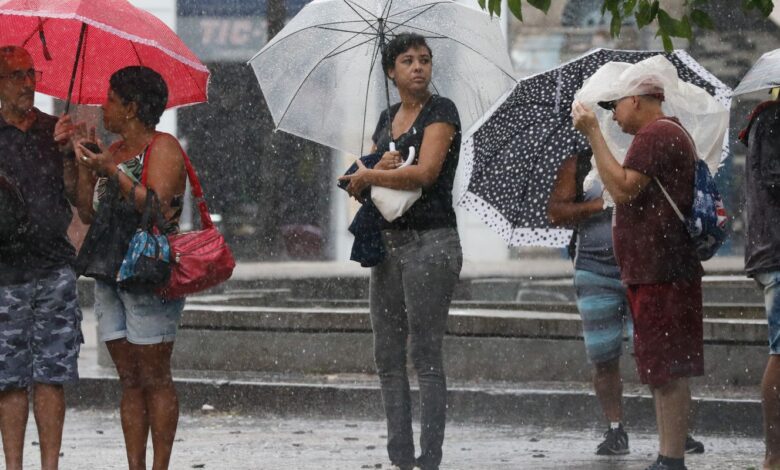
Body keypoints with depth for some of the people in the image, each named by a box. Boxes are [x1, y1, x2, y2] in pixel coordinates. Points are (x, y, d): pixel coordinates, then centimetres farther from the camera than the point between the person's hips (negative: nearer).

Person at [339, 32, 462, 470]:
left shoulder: (441, 111, -6)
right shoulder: (388, 118, 16)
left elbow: (426, 172, -18)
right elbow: (360, 174, 11)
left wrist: (367, 176, -7)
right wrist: (377, 167, -12)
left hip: (431, 241, -8)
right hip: (388, 241, 8)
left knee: (427, 356, -9)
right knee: (388, 356, 7)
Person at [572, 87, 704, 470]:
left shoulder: (655, 135, -13)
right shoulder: (669, 133, 22)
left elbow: (623, 189, -23)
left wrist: (593, 133, -19)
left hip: (659, 274, -11)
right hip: (660, 271, 11)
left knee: (667, 372, -11)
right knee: (665, 371, 12)